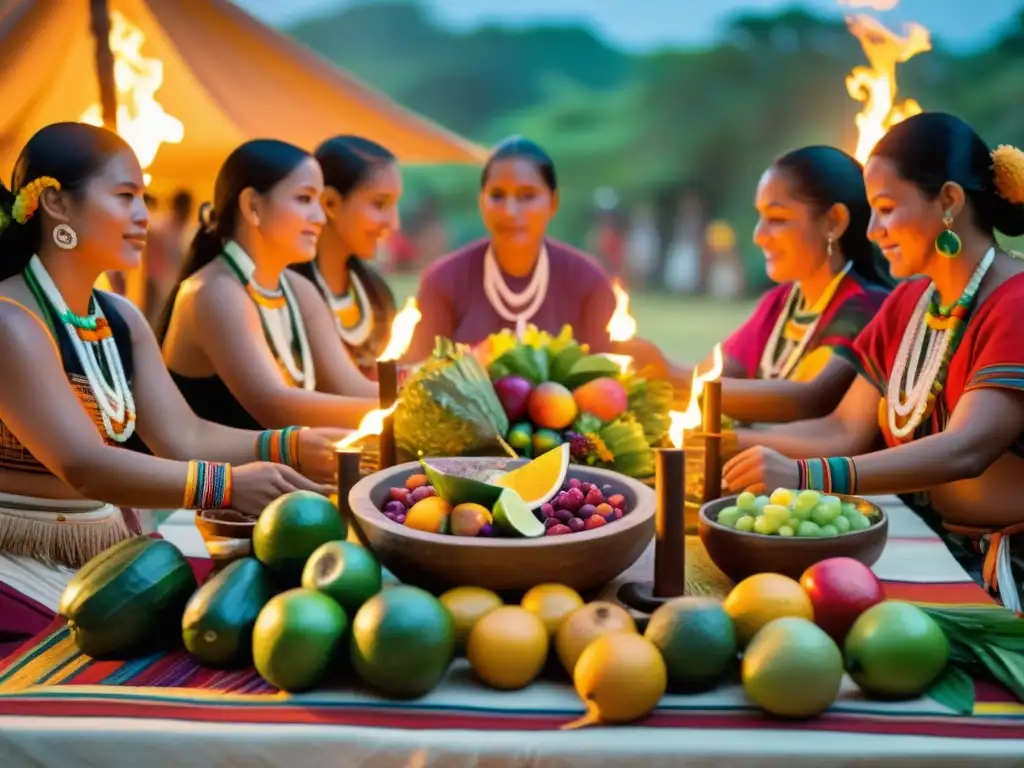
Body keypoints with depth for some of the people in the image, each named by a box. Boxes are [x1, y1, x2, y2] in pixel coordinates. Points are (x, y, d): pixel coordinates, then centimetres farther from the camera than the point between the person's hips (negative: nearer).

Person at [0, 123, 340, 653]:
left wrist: (301, 447, -15)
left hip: (105, 558, 7)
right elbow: (84, 466, -28)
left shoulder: (121, 319, 9)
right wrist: (228, 485, -39)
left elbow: (184, 439, 0)